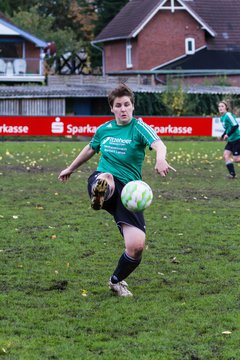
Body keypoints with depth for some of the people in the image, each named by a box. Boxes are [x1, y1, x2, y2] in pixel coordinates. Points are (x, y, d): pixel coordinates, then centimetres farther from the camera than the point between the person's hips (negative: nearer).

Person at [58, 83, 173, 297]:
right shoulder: (104, 129, 10)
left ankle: (117, 281, 15)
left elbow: (158, 144, -24)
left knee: (137, 245, -10)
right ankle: (99, 197, -69)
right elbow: (90, 149, 32)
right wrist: (71, 169, 45)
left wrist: (160, 158, -48)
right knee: (106, 178, -38)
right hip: (102, 182, 2)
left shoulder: (138, 127, -3)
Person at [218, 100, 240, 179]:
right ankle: (232, 174, 3)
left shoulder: (228, 115, -16)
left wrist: (228, 135, -24)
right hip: (231, 140, 9)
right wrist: (222, 136, 12)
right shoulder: (222, 118, 12)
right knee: (226, 155, 0)